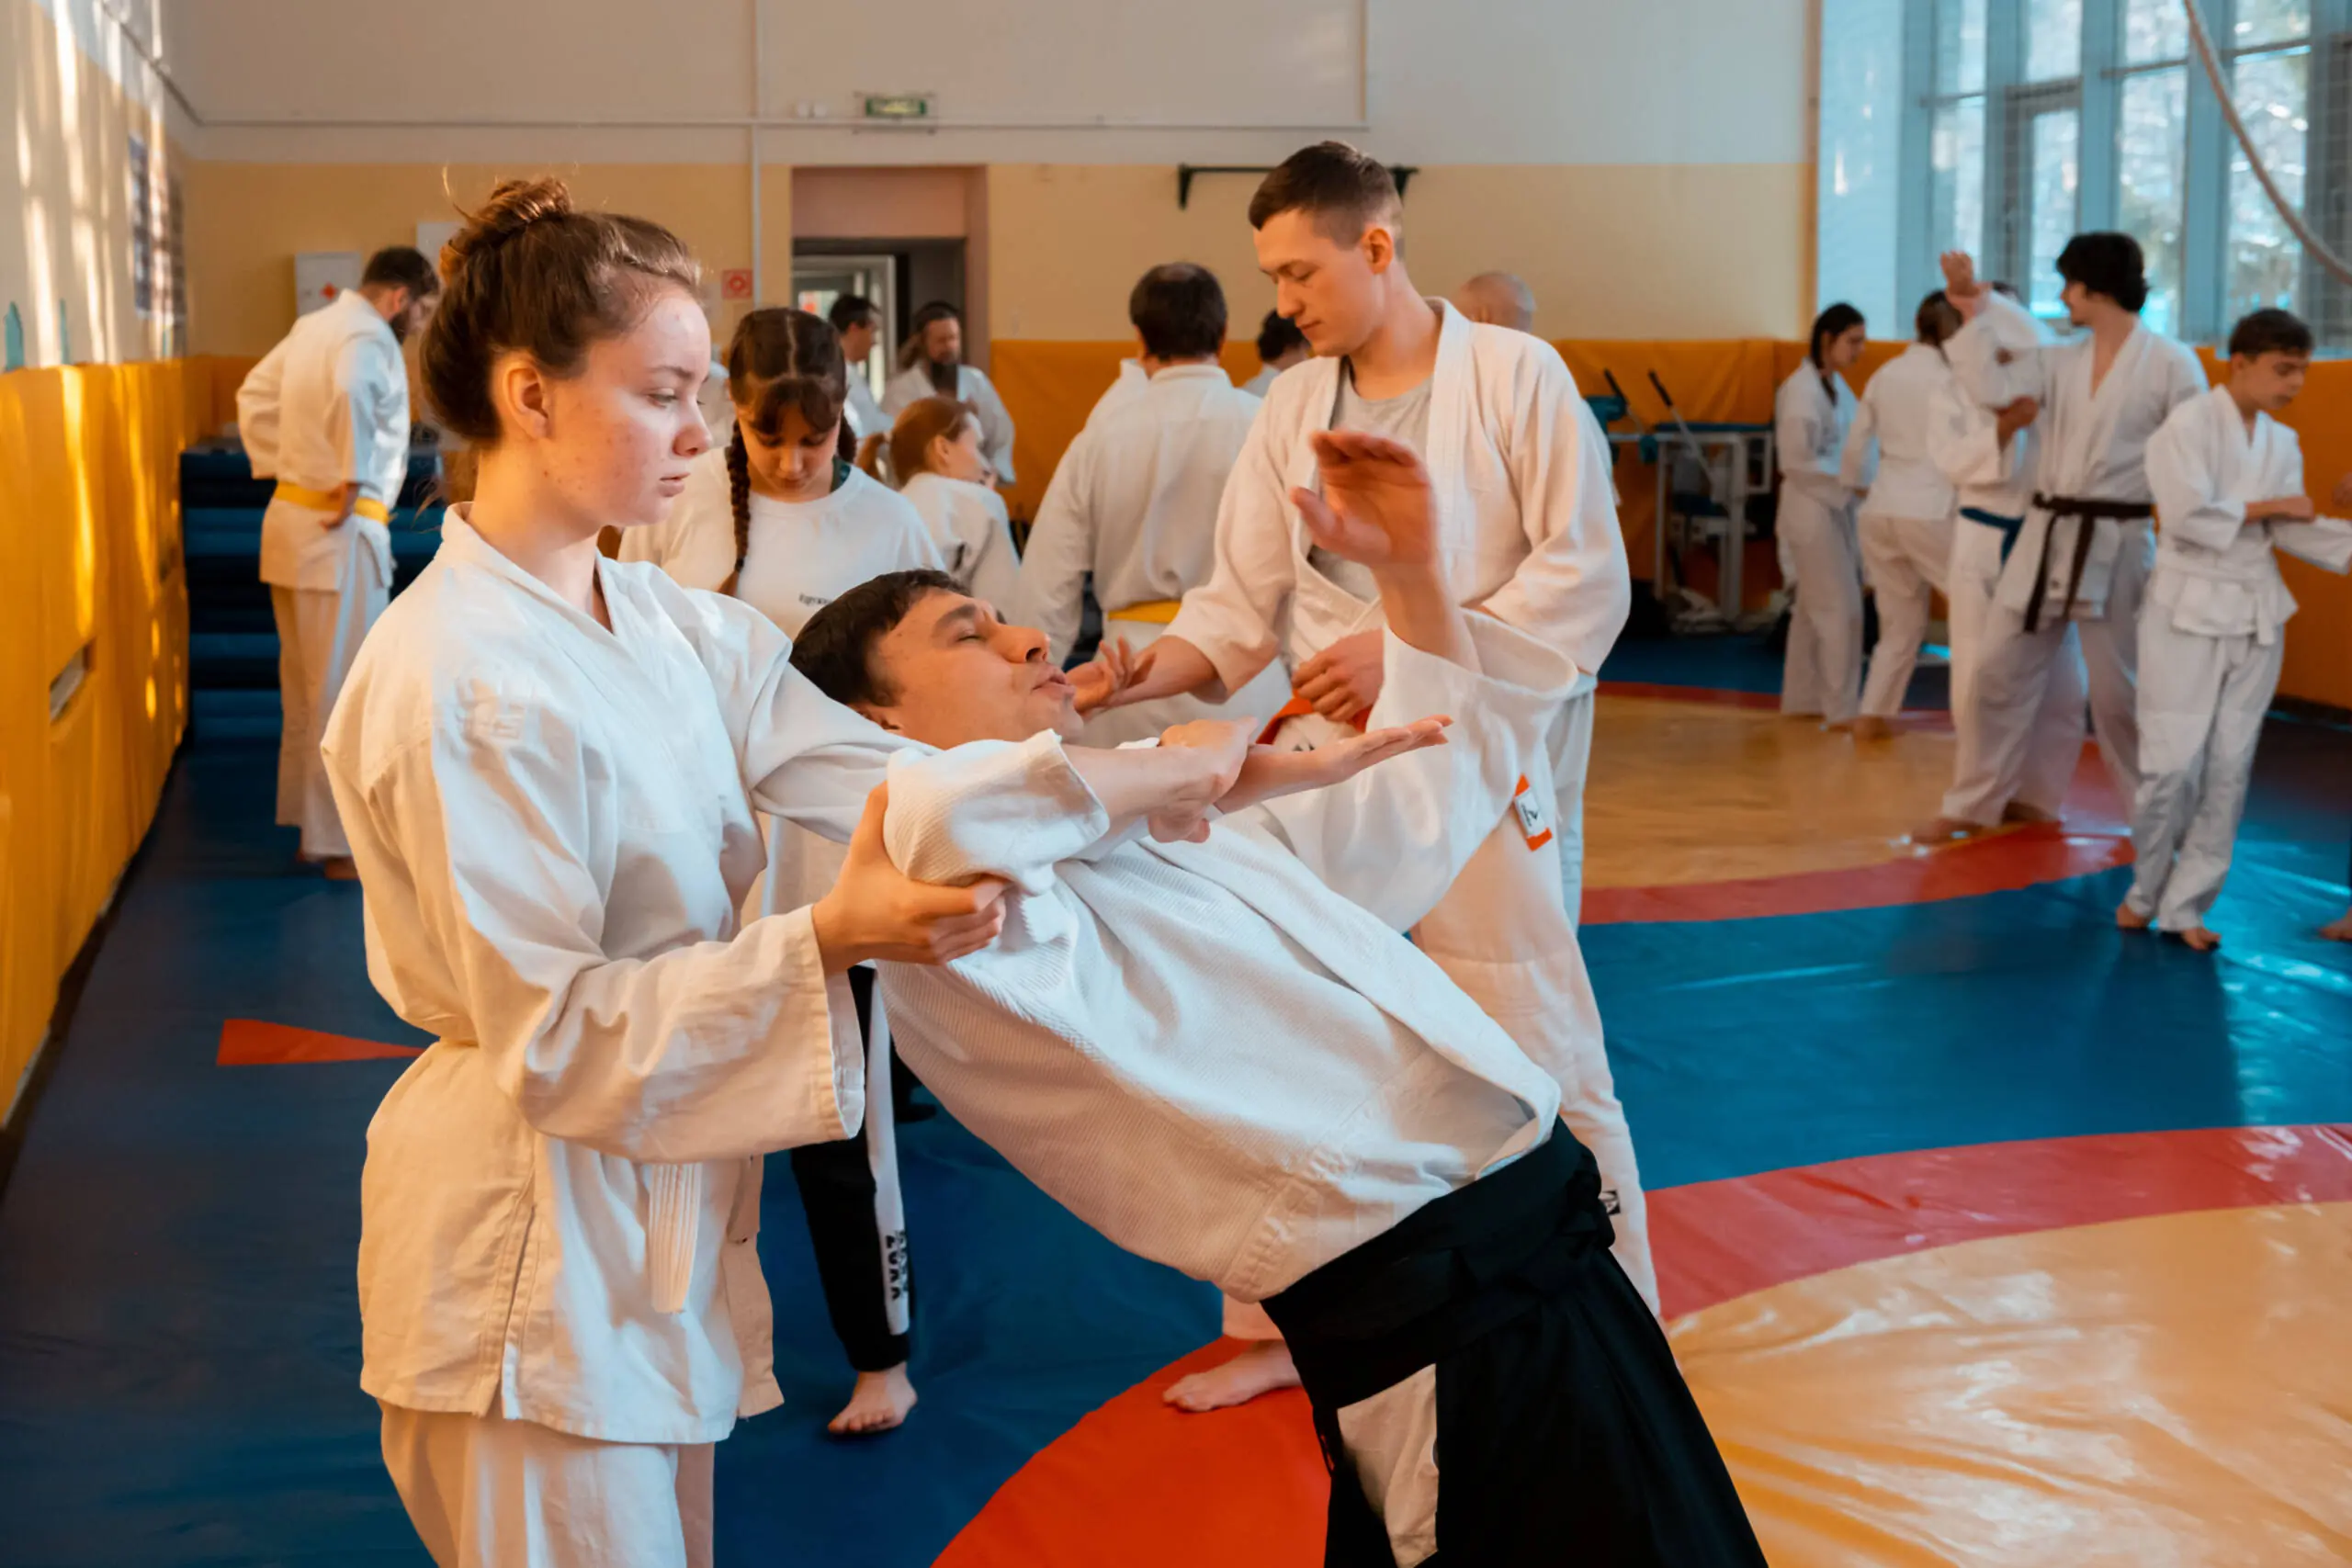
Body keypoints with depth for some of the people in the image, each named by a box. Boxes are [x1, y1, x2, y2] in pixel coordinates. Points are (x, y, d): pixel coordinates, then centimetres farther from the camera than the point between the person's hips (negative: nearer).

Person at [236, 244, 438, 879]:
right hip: (339, 534, -10)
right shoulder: (369, 338, -15)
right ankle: (342, 843, 2)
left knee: (306, 687, 16)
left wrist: (275, 467, 17)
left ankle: (311, 824, 26)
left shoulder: (314, 326, 14)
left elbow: (256, 396, 24)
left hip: (290, 518, 10)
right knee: (344, 693, -3)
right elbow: (351, 394, -36)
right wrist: (352, 484, -26)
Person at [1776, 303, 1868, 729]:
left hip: (1836, 507, 9)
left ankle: (1802, 699, 23)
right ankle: (1842, 707, -1)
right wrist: (1850, 482, -20)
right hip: (1812, 508, -9)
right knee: (1841, 608, -7)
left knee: (1813, 606, 15)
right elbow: (1798, 461, -20)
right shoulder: (1802, 390, -17)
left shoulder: (1836, 385, 11)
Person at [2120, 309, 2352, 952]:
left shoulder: (2281, 443, 11)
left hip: (2256, 614, 6)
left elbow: (2294, 531, 6)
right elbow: (2184, 515, -20)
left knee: (2229, 768, 5)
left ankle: (2185, 905, 15)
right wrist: (2266, 508, -11)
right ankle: (2145, 891, 15)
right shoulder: (2189, 424, -10)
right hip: (2188, 609, -6)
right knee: (2174, 764, -7)